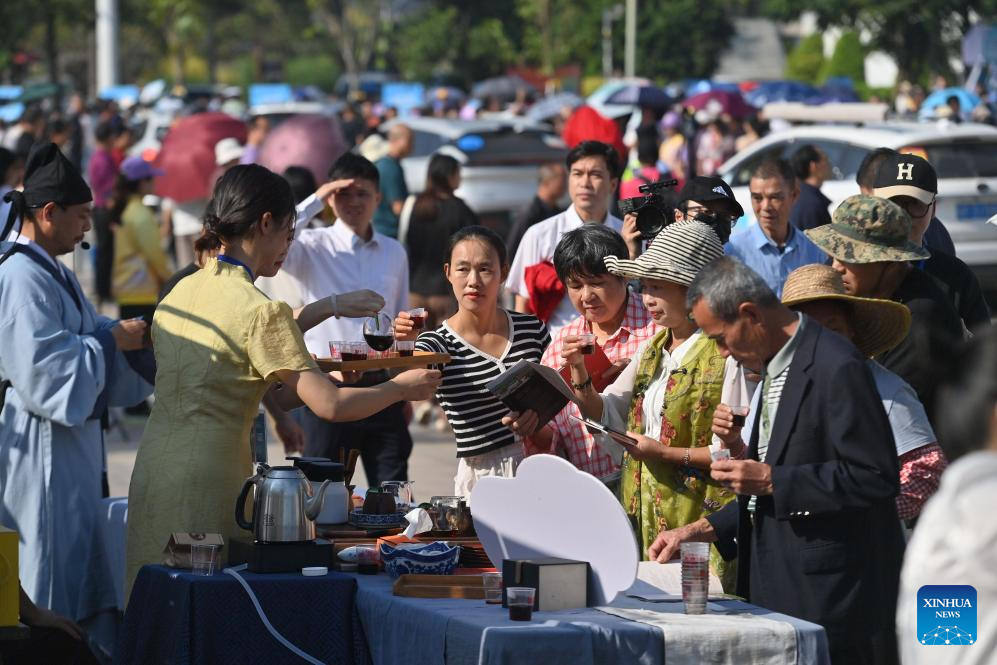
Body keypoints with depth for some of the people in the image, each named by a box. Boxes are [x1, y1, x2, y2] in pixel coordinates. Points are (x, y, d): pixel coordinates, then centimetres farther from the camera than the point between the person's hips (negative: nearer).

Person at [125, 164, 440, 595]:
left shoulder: (180, 293, 11)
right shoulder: (260, 310, -12)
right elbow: (330, 406, -14)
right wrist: (402, 388, 1)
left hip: (152, 469, 8)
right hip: (208, 476, -8)